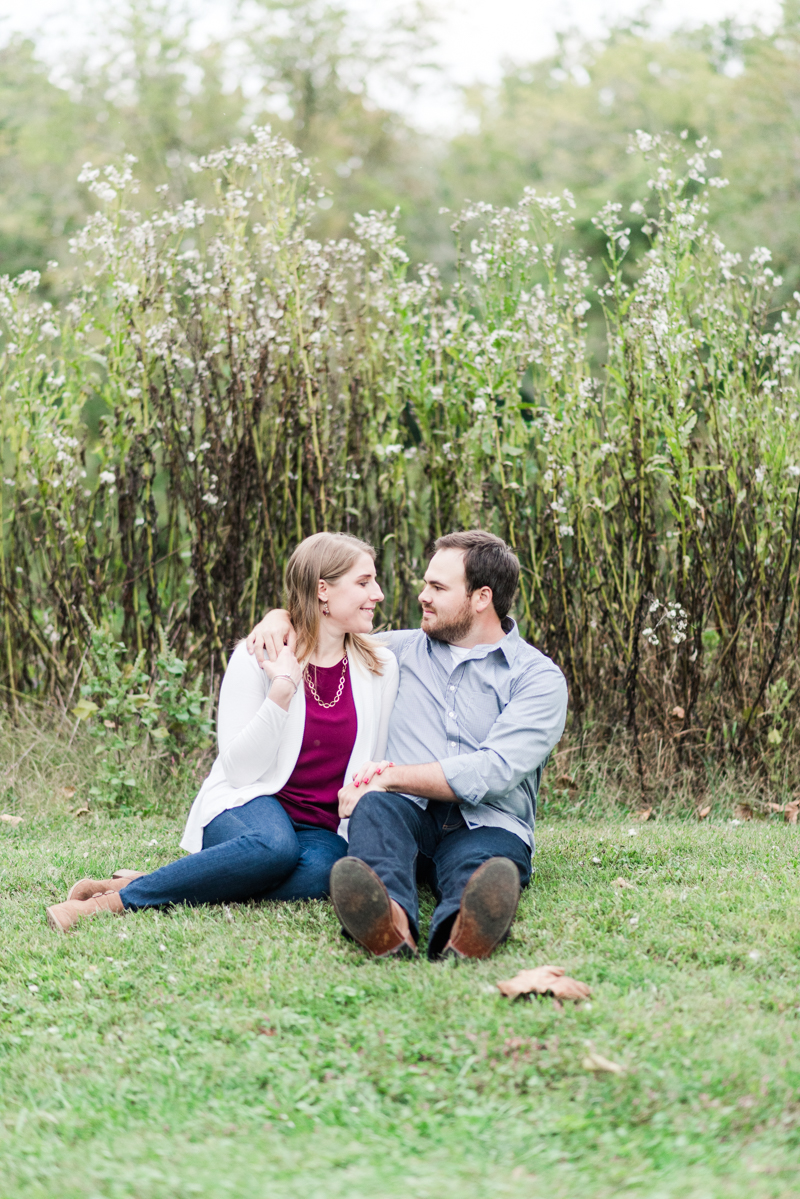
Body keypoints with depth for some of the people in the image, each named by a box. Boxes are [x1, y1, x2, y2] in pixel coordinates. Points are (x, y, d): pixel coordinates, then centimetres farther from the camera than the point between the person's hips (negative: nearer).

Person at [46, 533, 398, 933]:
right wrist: (283, 690, -19)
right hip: (248, 805, -3)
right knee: (274, 847, -41)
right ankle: (114, 899, -31)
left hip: (324, 829, 3)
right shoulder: (258, 657, -5)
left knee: (317, 873, -36)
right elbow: (239, 768, -11)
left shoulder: (381, 666, 5)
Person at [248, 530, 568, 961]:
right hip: (408, 813, 2)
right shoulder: (404, 650, 24)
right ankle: (390, 918, -67)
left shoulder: (539, 678, 7)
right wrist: (281, 617, 13)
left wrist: (392, 776, -9)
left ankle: (466, 930, -75)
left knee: (487, 858, -40)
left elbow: (494, 772, -8)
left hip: (484, 824, -2)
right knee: (377, 805, -35)